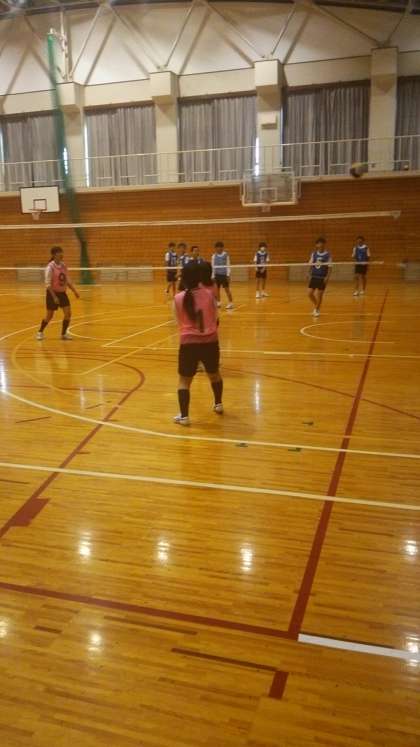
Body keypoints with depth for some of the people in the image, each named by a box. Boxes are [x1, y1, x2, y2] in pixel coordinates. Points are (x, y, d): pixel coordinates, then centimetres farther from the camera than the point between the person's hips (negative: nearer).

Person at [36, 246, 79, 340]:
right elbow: (48, 284, -18)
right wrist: (54, 297, -23)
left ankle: (64, 333, 11)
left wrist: (75, 291, 6)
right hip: (52, 293, -5)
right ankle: (40, 332, 28)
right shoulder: (50, 267, -16)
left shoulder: (63, 265, 3)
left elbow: (68, 281, 11)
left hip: (62, 293, 5)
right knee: (49, 315, 5)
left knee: (68, 313, -4)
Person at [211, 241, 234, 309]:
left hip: (224, 274, -3)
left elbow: (228, 265, -3)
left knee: (227, 289, -3)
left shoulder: (226, 255, -3)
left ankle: (231, 303, 2)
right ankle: (218, 302, 18)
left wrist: (228, 275, -9)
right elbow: (213, 266, 7)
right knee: (217, 289, 7)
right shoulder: (214, 256, 4)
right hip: (217, 275, 3)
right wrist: (213, 276, 4)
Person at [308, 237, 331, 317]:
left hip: (322, 277, -4)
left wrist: (327, 277, -15)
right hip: (314, 276, 4)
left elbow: (329, 267, -7)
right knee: (310, 293, 0)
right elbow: (311, 265, 9)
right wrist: (310, 275, 3)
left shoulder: (327, 255, -6)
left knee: (319, 294, -2)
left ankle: (317, 309, 14)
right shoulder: (314, 254, 5)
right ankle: (316, 306, 25)